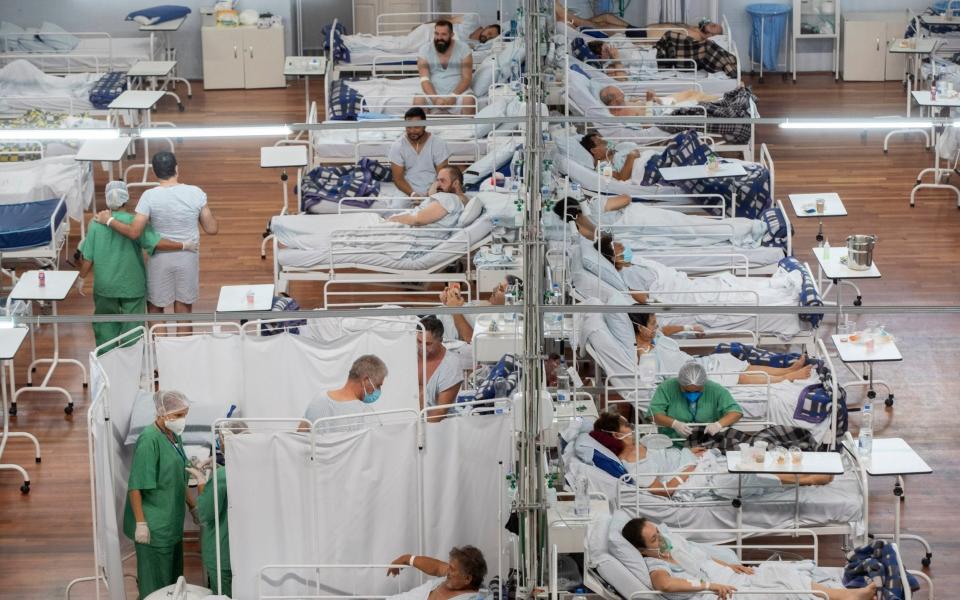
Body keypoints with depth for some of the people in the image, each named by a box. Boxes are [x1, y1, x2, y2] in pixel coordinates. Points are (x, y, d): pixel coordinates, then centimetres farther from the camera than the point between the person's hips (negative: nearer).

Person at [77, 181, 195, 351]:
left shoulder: (96, 224, -8)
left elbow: (88, 258, -5)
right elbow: (156, 244, -22)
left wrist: (82, 278, 9)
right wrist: (183, 246, -14)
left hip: (105, 286, 2)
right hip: (132, 286, -1)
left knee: (105, 324, 19)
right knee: (132, 325, 11)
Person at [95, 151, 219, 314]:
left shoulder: (149, 196, -16)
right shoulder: (196, 193, -12)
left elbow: (134, 232, -19)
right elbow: (212, 229, -7)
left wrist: (109, 220, -6)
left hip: (160, 260, -1)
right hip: (187, 260, 1)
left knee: (155, 308, 18)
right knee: (184, 312, 13)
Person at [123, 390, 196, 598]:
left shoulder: (174, 436, 8)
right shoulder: (150, 439, -19)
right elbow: (135, 486, -21)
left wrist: (193, 507, 24)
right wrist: (141, 523, -23)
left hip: (172, 522, 9)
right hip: (154, 526, -9)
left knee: (174, 578, 16)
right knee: (156, 583, -1)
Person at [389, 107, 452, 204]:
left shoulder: (438, 144, -5)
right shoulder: (397, 146, -3)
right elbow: (398, 178, -4)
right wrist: (412, 194, -22)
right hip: (408, 191, 1)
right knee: (397, 207, -29)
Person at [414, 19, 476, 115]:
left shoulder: (463, 49, 0)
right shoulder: (425, 51, 1)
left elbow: (467, 78, -6)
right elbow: (424, 79, -8)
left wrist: (453, 97, -22)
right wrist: (435, 99, -26)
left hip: (458, 93, -1)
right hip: (434, 94, 1)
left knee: (469, 100, -33)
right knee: (418, 100, -30)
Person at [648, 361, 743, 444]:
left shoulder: (717, 390, -3)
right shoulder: (667, 387, -5)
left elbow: (736, 412, -4)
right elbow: (653, 413, -9)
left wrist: (719, 424, -25)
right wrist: (674, 424, -26)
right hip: (672, 447, 0)